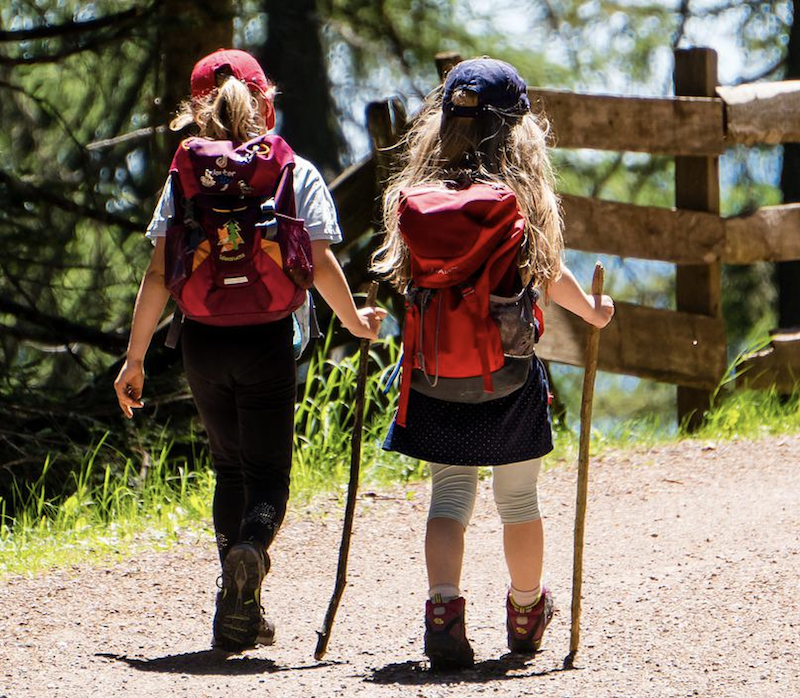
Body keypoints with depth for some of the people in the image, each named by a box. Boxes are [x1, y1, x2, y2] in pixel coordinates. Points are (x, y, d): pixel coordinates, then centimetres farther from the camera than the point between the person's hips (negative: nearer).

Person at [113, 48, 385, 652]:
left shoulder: (184, 177, 3)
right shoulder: (297, 174, -1)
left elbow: (160, 274, -1)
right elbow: (321, 264, -5)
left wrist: (135, 357, 3)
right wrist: (357, 322, 12)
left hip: (203, 339, 2)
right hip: (267, 337, -2)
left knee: (230, 467, 17)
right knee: (267, 473, 5)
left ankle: (240, 615, 14)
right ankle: (250, 548, -29)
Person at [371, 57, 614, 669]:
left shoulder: (412, 198, -4)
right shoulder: (523, 199, -11)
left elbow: (405, 279, 5)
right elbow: (551, 277, -2)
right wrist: (593, 309, 18)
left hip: (435, 375, 2)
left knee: (450, 492, 8)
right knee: (519, 498, 15)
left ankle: (444, 606, -14)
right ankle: (526, 613, 34)